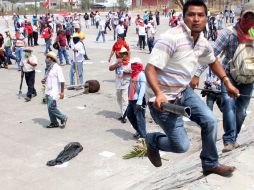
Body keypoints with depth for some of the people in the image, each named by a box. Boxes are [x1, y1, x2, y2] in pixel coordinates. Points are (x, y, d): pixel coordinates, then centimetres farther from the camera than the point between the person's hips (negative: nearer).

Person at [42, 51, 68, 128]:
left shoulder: (57, 68, -13)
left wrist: (62, 92, -19)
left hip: (54, 91, -9)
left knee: (51, 107, -13)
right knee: (50, 108, 11)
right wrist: (44, 81, 6)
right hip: (48, 91, 9)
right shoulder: (49, 68, 13)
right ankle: (54, 123, 20)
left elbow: (61, 81, -16)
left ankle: (63, 118, 5)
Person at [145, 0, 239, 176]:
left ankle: (210, 164, 23)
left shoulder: (203, 43, 1)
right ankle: (152, 140, 27)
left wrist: (227, 82, 16)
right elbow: (150, 69, -27)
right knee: (181, 146, -5)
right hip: (163, 98, -7)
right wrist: (158, 93, -42)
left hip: (184, 91, 7)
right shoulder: (171, 38, -25)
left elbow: (213, 61, 23)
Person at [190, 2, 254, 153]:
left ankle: (233, 139, 26)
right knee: (229, 104, -23)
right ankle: (229, 140, -19)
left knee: (241, 112, 7)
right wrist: (197, 74, -24)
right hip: (229, 75, -3)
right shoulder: (229, 33, -18)